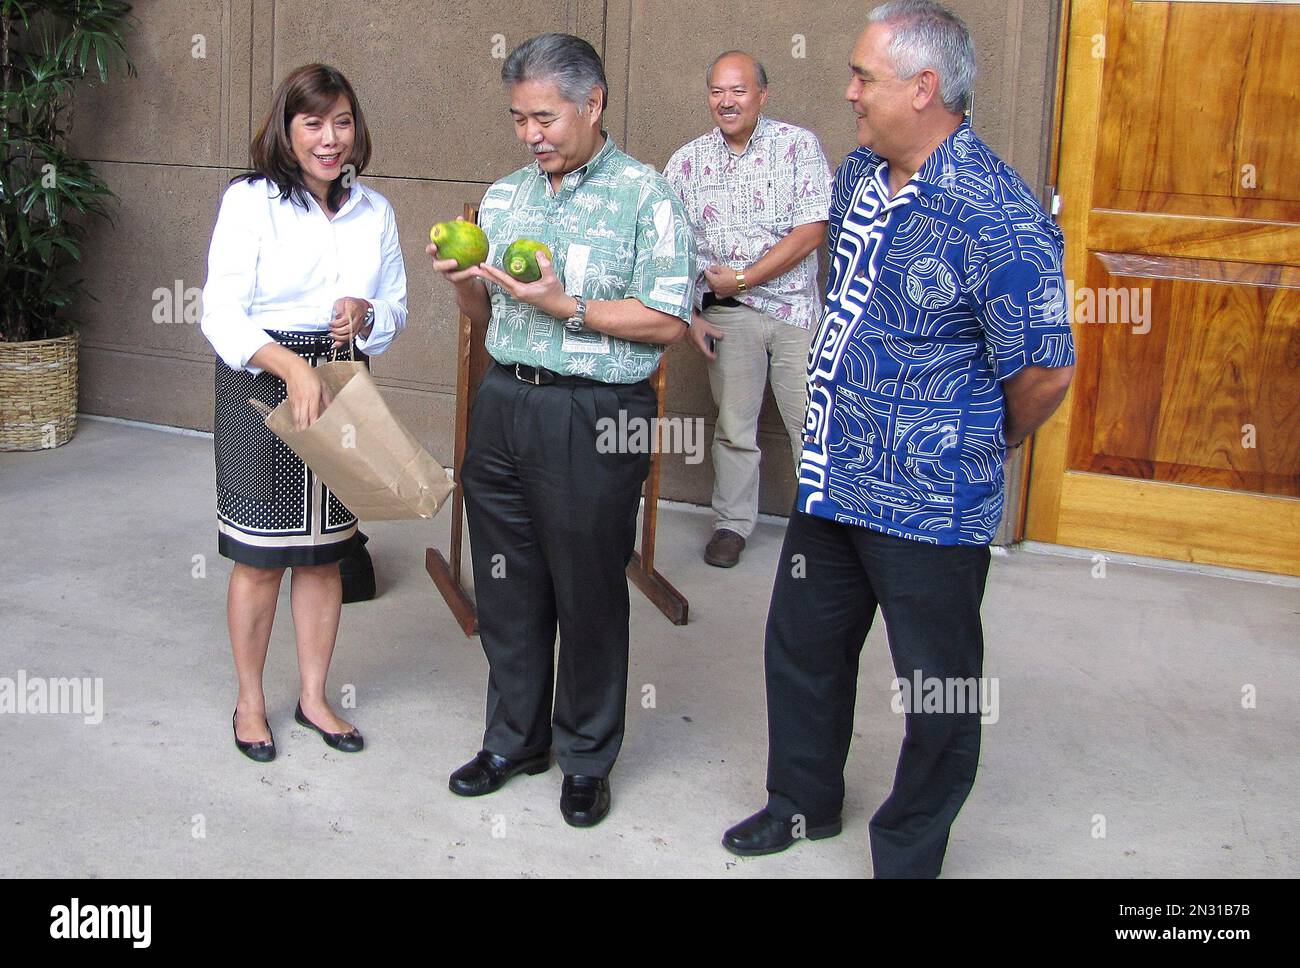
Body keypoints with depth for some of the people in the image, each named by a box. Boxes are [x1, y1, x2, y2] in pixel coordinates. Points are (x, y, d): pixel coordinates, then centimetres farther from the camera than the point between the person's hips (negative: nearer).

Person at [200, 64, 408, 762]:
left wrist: (366, 314, -11)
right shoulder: (249, 201, -9)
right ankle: (250, 702, 23)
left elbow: (396, 308, 13)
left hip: (341, 387, 4)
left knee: (324, 553, 12)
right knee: (259, 559, 4)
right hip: (260, 387, -4)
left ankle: (314, 697, 28)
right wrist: (292, 366, -30)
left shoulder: (373, 210, 6)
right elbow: (222, 316, -15)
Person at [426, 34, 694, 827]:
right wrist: (463, 280, -2)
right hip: (504, 404, 6)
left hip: (594, 418, -6)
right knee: (506, 584, 13)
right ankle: (515, 738, 32)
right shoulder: (503, 196, 12)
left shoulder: (646, 198, -7)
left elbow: (667, 322, -12)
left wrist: (566, 306, -18)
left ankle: (588, 759, 23)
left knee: (588, 591, 5)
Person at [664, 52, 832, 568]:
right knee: (733, 425, 9)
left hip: (794, 310, -2)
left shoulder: (798, 145, -3)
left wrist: (741, 279, -12)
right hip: (726, 315, 2)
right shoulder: (687, 160, 5)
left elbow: (812, 231, -11)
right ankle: (732, 523, 22)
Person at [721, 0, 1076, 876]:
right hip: (831, 482, 8)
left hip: (930, 507, -8)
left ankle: (908, 857, 28)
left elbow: (1045, 373, -17)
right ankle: (804, 803, 45)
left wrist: (983, 446, 1)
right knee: (803, 643, 22)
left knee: (939, 692, 9)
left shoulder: (999, 218, -21)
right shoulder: (858, 177, 5)